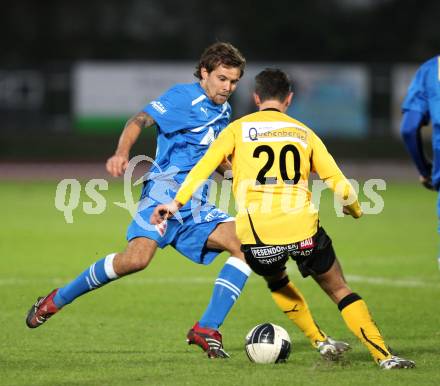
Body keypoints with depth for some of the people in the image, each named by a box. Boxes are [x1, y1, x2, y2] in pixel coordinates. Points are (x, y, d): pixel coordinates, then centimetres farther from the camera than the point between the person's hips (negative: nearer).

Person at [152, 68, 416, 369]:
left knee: (276, 280, 32)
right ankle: (383, 355, -1)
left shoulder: (238, 129, 14)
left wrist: (176, 203, -1)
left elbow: (204, 166, 0)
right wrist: (355, 210, 33)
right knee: (340, 290, 13)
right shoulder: (304, 133, 18)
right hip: (302, 228, 0)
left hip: (256, 235, 0)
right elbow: (340, 184, 14)